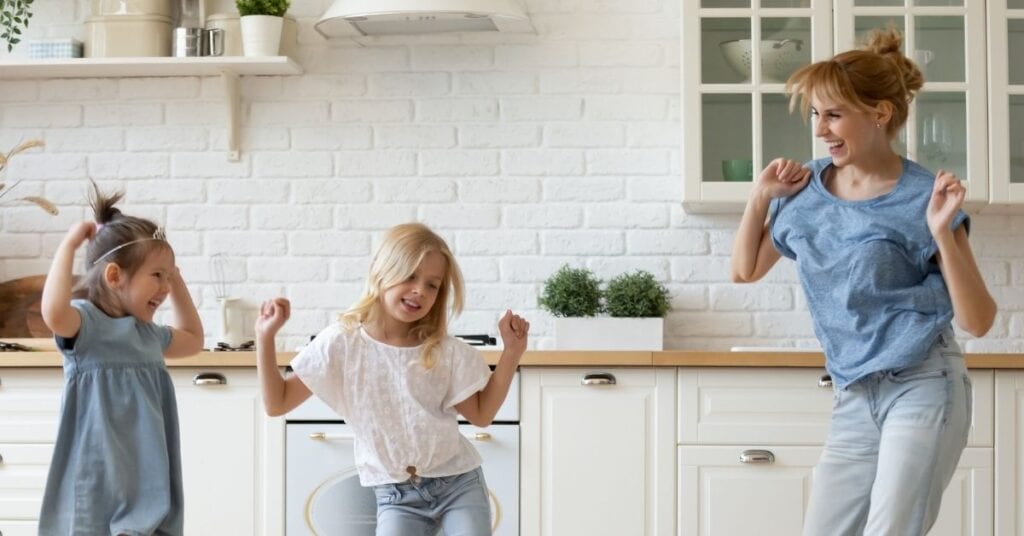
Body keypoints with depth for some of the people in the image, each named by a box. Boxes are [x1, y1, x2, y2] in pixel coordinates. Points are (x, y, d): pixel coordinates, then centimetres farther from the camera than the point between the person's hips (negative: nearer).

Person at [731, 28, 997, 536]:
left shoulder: (922, 198, -11)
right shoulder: (806, 189, 5)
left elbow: (978, 321, -12)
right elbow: (745, 271, 17)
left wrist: (943, 232, -25)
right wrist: (761, 196, 3)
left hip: (923, 389, -6)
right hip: (854, 398, 6)